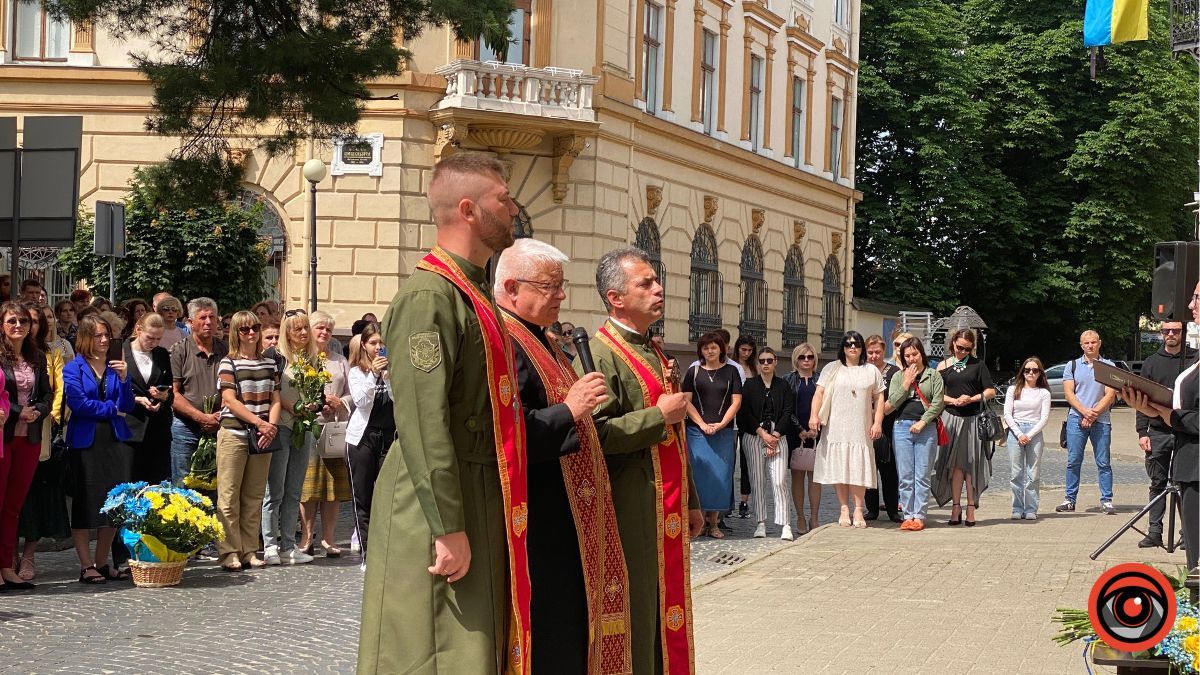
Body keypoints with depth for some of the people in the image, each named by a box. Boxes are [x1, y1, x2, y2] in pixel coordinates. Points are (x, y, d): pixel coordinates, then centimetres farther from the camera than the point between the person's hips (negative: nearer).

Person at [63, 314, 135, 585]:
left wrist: (123, 379, -11)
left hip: (115, 441, 4)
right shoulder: (73, 369, 0)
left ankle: (102, 563, 13)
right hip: (85, 443, -4)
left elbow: (127, 407, 5)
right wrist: (111, 409, -2)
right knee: (84, 504, -1)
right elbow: (78, 403, -11)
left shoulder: (115, 367, 12)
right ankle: (86, 566, 6)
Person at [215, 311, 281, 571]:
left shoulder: (269, 363, 13)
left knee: (254, 497, 6)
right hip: (233, 434, -4)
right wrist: (260, 423, -14)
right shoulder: (228, 363, -1)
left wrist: (271, 426, -7)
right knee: (229, 496, -4)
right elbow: (230, 401, -9)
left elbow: (275, 400, 10)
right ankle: (229, 553, -2)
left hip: (262, 438, 4)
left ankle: (249, 551, 11)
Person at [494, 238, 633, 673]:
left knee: (572, 629, 12)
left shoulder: (541, 343, 18)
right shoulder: (503, 343, -15)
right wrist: (568, 410, -20)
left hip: (569, 518, 11)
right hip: (537, 522, -10)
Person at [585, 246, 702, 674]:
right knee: (634, 618, -4)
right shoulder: (599, 354, -12)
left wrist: (691, 502, 21)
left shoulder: (653, 352, 16)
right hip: (633, 509, -8)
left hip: (670, 508, 8)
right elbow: (596, 434, -23)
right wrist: (658, 415, -17)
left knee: (666, 608, 11)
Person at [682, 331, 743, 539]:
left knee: (720, 474, -3)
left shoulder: (731, 371, 8)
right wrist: (702, 424, -9)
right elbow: (686, 401, 2)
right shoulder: (694, 371, 8)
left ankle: (714, 522, 2)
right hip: (697, 430, 0)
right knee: (700, 473, -5)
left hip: (724, 431, 0)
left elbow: (736, 401, 3)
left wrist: (721, 424, -9)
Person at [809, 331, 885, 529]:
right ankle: (844, 509, 4)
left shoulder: (871, 371, 12)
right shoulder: (832, 369, 9)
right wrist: (814, 415, -11)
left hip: (861, 429, 0)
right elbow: (819, 393, 3)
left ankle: (858, 510, 0)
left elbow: (879, 398, 10)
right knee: (839, 468, -1)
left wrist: (877, 423, -1)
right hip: (836, 428, 0)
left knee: (859, 468, -4)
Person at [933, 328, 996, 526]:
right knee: (954, 464, -1)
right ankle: (956, 507, 3)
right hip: (951, 419, 1)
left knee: (972, 464, 1)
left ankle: (971, 508, 5)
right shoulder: (944, 366, 8)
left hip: (974, 419, -1)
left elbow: (991, 391, 2)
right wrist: (954, 400, -10)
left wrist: (971, 399, -11)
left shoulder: (978, 365, 5)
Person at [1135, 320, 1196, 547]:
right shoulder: (1152, 363, 11)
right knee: (1158, 484, 5)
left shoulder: (1195, 360, 4)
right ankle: (1154, 532, 7)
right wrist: (1142, 432, 0)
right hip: (1158, 432, 2)